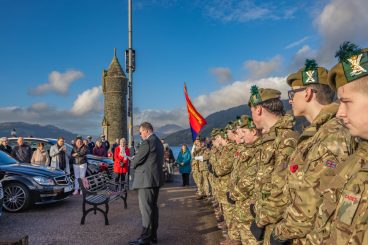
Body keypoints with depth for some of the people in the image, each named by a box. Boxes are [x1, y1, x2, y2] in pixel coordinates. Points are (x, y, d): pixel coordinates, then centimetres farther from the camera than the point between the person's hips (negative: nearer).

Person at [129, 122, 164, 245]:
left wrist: (133, 163, 9)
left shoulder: (147, 142, -16)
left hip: (146, 179, -10)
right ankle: (153, 235, 23)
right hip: (156, 178, 10)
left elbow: (136, 161, -14)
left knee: (146, 209, -3)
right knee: (153, 207, 14)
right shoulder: (158, 142, 14)